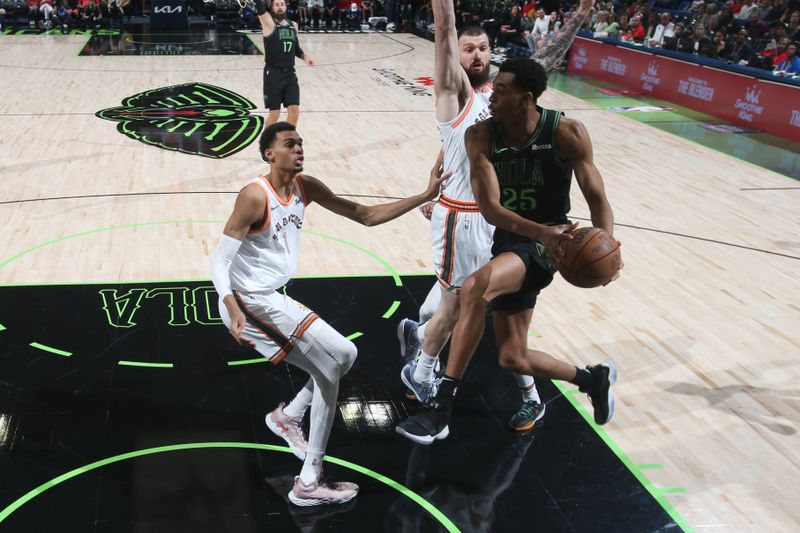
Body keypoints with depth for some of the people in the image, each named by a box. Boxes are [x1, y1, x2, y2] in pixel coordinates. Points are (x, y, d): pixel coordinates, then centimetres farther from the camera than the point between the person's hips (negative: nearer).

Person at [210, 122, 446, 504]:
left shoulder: (305, 187, 3)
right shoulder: (255, 196, -19)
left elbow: (364, 215, 6)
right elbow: (219, 261, -19)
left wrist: (424, 197, -1)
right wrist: (233, 309, -37)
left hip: (271, 300, 9)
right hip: (249, 301, -9)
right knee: (341, 355, -15)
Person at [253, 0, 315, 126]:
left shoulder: (293, 25, 10)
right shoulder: (269, 23, -5)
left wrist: (304, 56, 4)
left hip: (290, 74, 5)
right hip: (273, 74, -5)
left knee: (294, 111, 1)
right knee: (274, 114, -1)